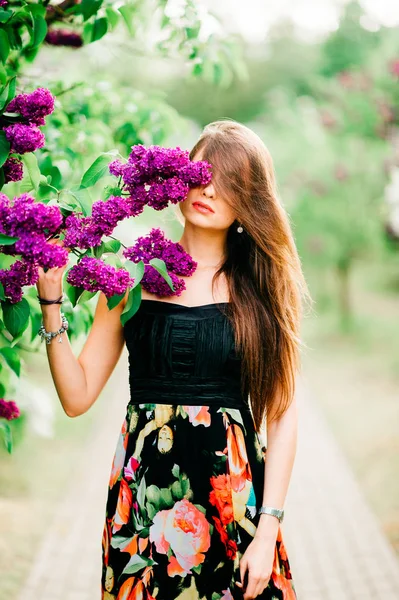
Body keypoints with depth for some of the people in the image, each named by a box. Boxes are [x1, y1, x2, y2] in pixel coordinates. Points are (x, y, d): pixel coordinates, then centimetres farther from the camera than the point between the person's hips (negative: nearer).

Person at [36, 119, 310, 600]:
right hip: (143, 486, 1)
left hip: (234, 488, 0)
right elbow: (77, 396, -2)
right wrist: (50, 302, -12)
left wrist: (269, 530, -9)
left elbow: (281, 415, -3)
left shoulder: (262, 285, 0)